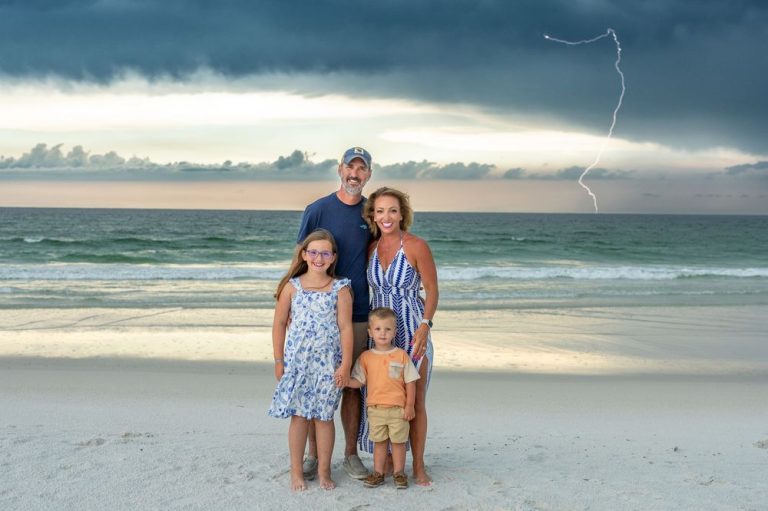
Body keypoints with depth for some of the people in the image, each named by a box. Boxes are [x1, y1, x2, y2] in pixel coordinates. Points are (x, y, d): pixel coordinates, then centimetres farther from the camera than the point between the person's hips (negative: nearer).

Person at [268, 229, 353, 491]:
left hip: (328, 362, 0)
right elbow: (279, 324, 5)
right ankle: (296, 472, 17)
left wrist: (345, 364, -8)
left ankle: (324, 471, 18)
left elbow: (345, 327, -3)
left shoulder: (340, 289, -1)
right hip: (297, 361, 1)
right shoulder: (292, 287, 2)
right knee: (299, 415, 6)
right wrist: (279, 361, 3)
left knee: (323, 416, 6)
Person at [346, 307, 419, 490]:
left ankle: (399, 473, 19)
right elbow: (358, 381, 2)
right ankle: (378, 473, 20)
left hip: (398, 408, -1)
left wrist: (409, 406, -5)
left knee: (398, 441, 7)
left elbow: (410, 382, 0)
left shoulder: (401, 355, -2)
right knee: (379, 441, 11)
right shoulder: (366, 357, 2)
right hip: (375, 408, 2)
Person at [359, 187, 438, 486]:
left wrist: (425, 326, -20)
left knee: (414, 402, 2)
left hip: (413, 332, -4)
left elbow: (432, 290, -8)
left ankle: (418, 466, 14)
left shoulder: (416, 247, -9)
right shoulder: (371, 249, 5)